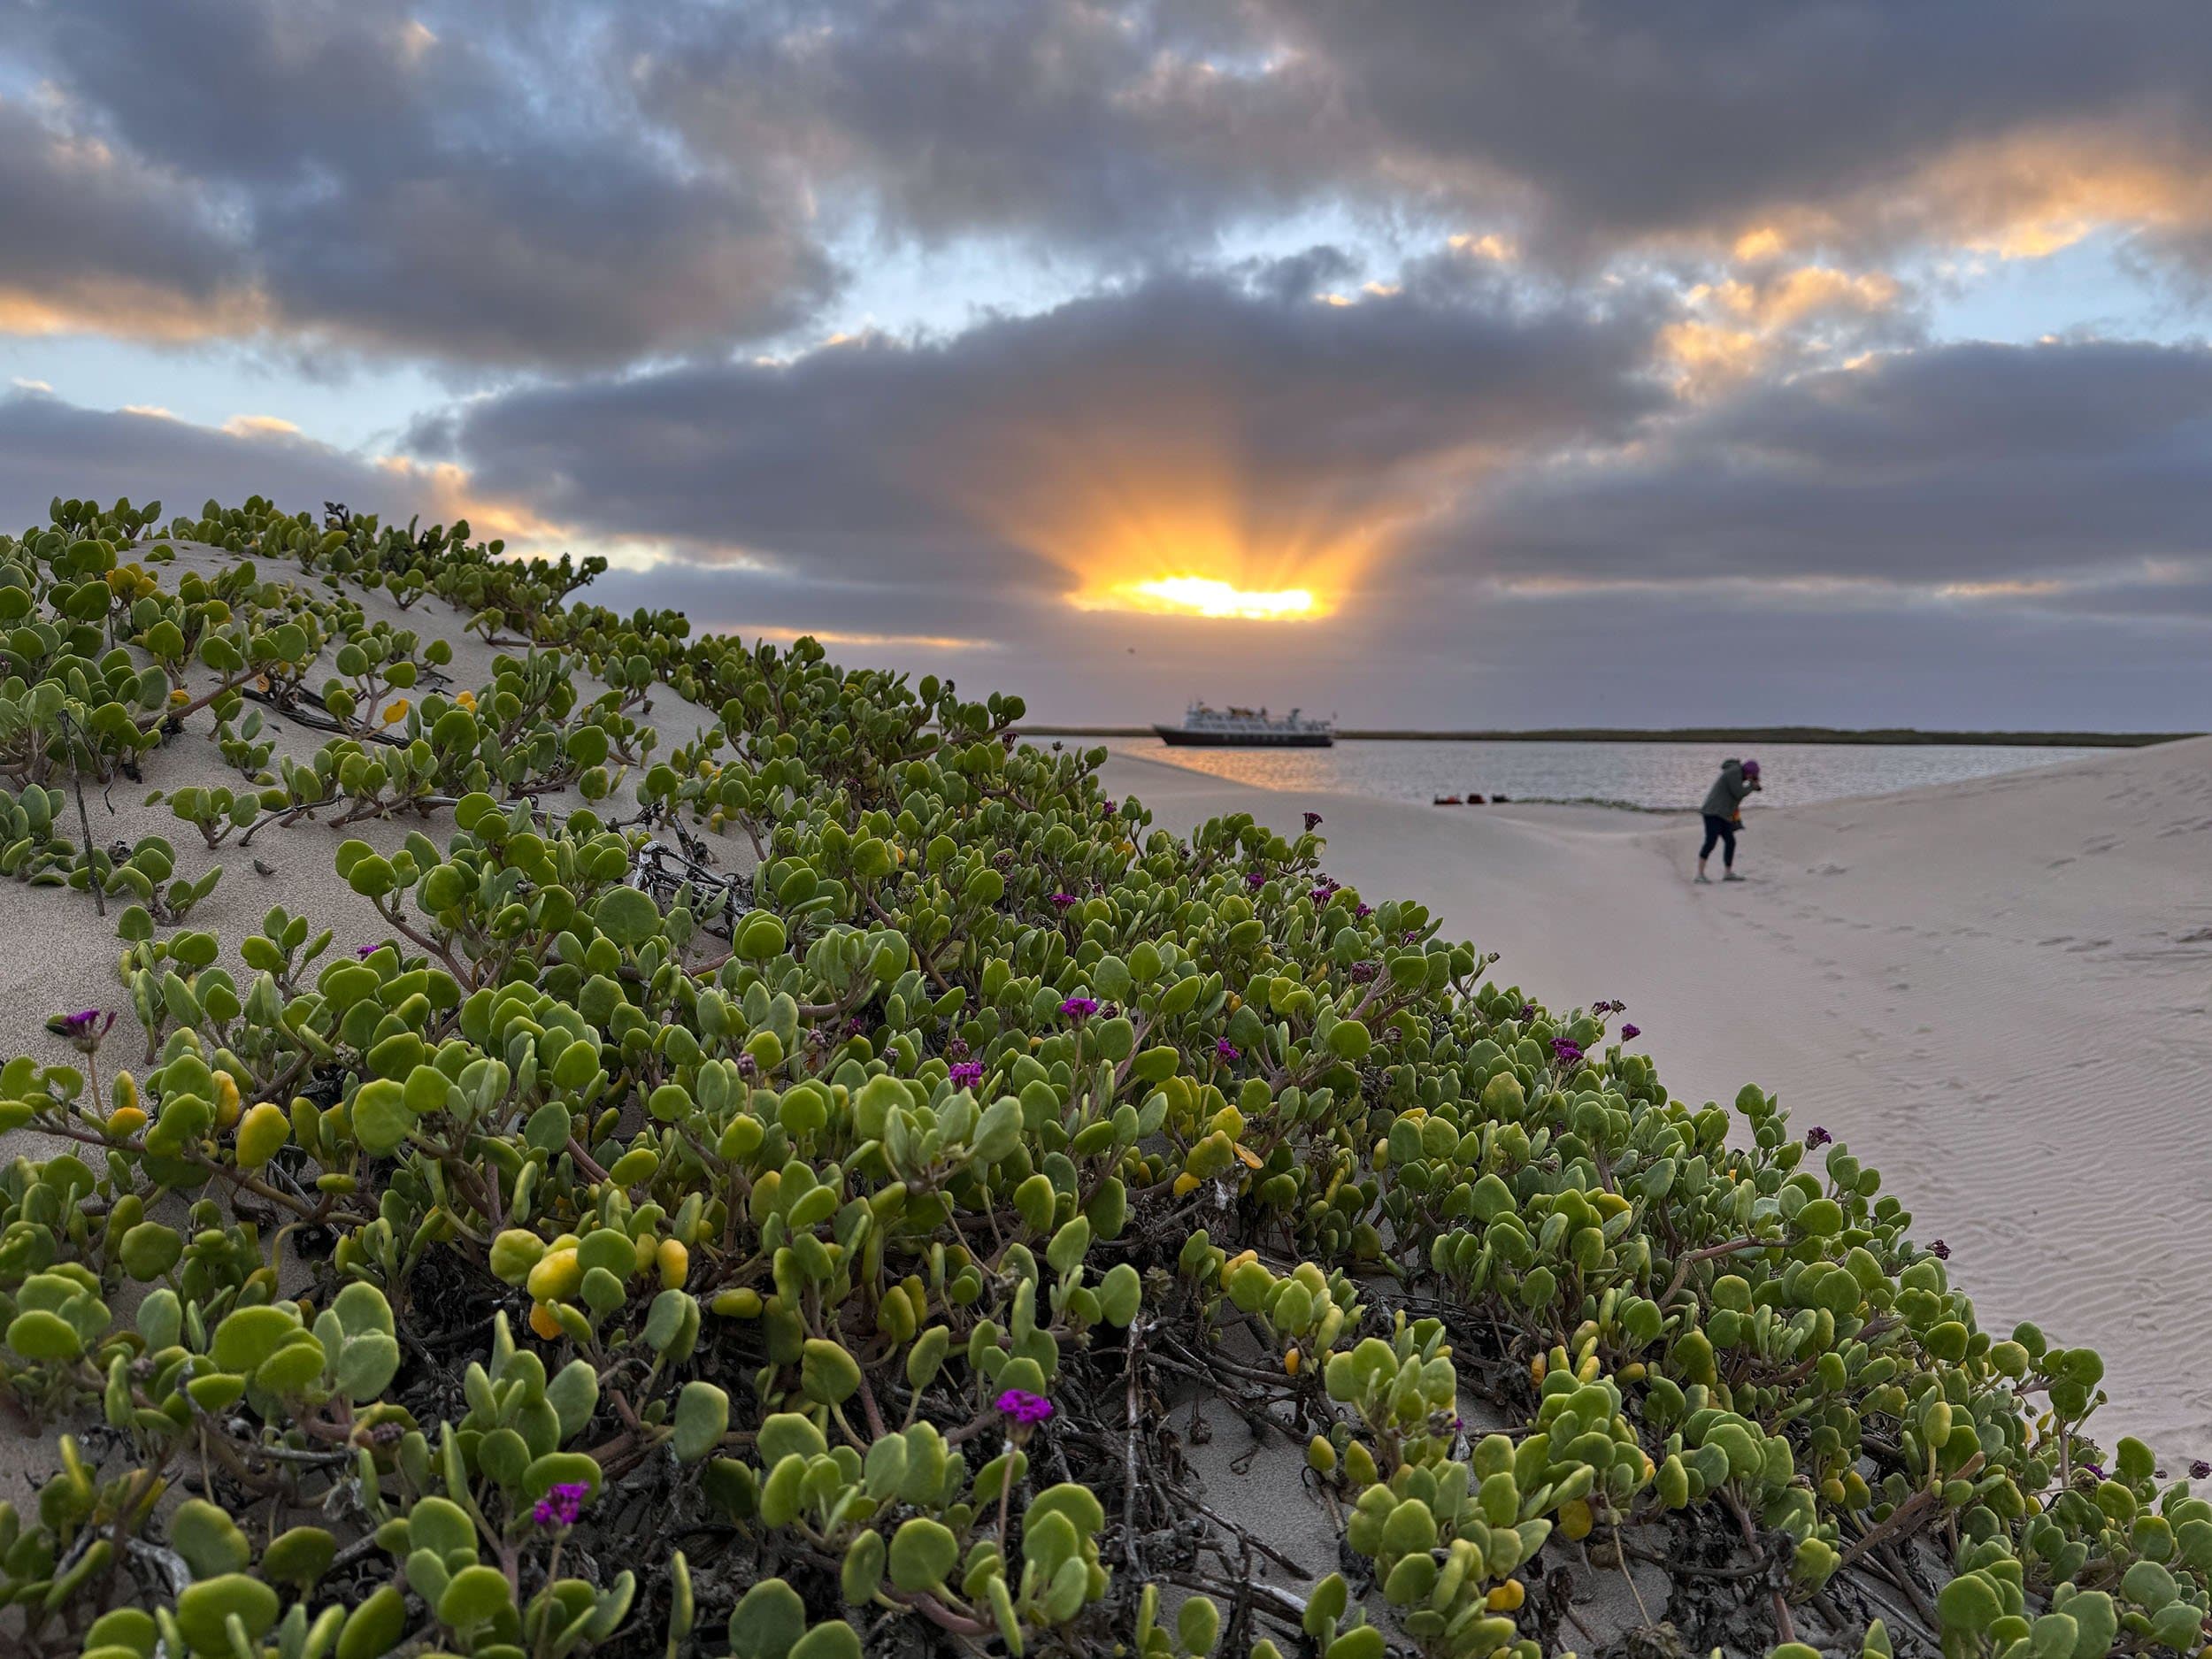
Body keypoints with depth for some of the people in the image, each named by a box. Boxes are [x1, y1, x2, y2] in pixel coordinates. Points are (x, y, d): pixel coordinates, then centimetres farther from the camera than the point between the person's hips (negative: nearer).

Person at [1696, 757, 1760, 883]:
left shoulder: (1736, 772, 18)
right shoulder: (1735, 772, -13)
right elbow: (1738, 793, -17)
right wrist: (1752, 786, -1)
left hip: (1722, 815, 11)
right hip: (1714, 812, -11)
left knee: (1730, 842, 11)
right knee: (1710, 842, -16)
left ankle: (1729, 873, 19)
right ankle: (1700, 874, -17)